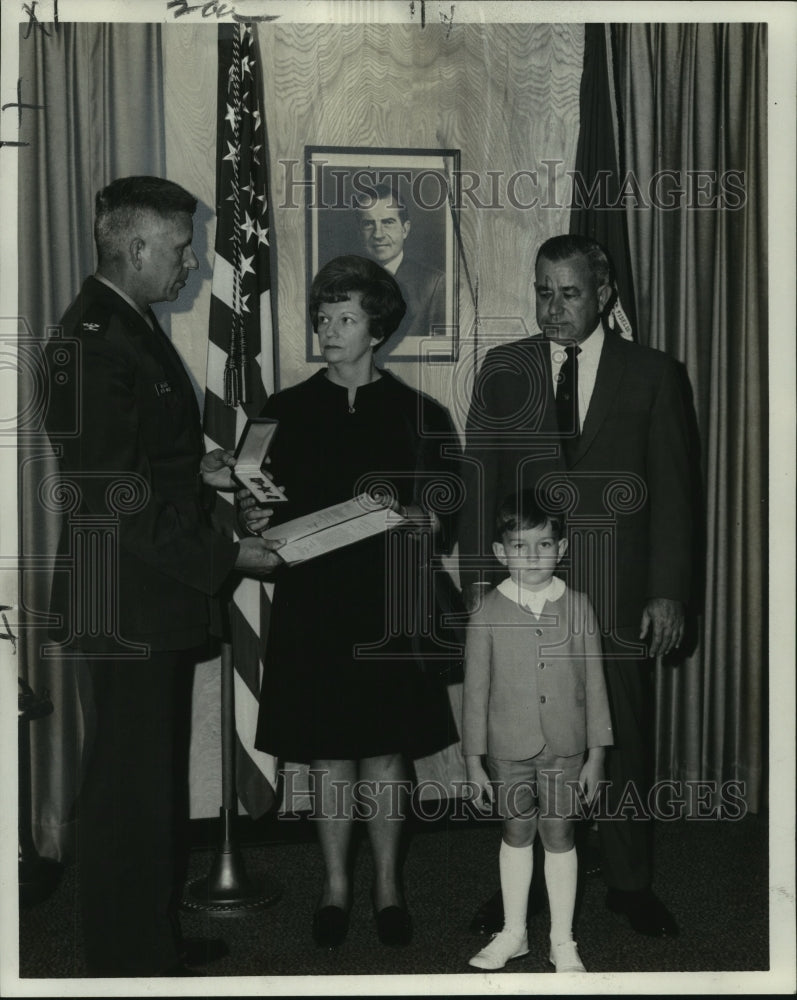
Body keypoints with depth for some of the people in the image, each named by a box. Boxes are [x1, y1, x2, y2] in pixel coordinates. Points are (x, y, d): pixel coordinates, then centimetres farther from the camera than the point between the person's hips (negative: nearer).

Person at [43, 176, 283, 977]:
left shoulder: (130, 326, 11)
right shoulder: (91, 346, -21)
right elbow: (113, 502, -24)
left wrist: (196, 467, 5)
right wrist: (226, 557, -19)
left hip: (160, 601, 10)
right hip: (128, 606, -10)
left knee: (159, 777, 21)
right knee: (130, 787, 4)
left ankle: (156, 939, 37)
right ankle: (128, 962, 21)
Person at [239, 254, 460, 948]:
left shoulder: (420, 415, 6)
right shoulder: (286, 412, 8)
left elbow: (450, 517, 2)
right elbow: (255, 510, 7)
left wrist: (412, 517, -18)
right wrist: (256, 520, -14)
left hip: (389, 610, -1)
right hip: (311, 607, 1)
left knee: (387, 752, 4)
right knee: (328, 754, 6)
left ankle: (388, 885, 20)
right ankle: (336, 886, 21)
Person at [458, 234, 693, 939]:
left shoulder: (652, 374, 3)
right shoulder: (504, 369, 7)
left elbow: (674, 491, 2)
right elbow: (480, 479, 5)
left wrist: (668, 592, -4)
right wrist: (478, 577, -2)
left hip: (618, 594, 0)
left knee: (625, 739, 8)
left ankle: (630, 883, 24)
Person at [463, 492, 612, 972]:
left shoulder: (577, 607, -4)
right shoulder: (489, 613, -6)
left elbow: (594, 682, 1)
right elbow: (476, 689, -1)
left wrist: (596, 753, 1)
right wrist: (473, 759, 0)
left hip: (565, 747, 0)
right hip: (509, 748, 0)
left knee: (560, 836, 7)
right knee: (516, 833, 13)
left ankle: (563, 941, 24)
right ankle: (514, 933, 31)